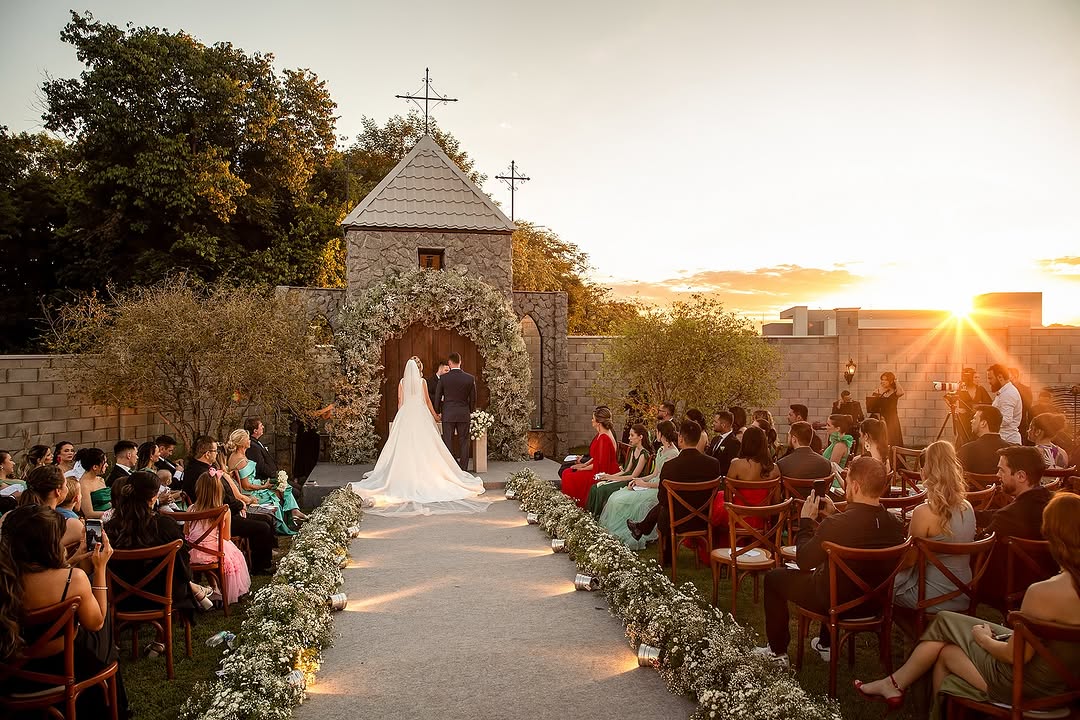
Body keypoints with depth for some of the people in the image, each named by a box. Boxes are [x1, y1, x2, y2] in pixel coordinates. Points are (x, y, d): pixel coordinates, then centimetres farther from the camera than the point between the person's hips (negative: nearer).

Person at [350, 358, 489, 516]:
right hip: (420, 414, -1)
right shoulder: (422, 381, 2)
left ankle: (407, 474, -2)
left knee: (405, 445, 1)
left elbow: (400, 400, 5)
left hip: (405, 414, 1)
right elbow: (427, 400, 6)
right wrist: (434, 414, 18)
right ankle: (424, 472, 1)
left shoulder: (402, 382, 4)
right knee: (423, 444, 2)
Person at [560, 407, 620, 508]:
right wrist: (584, 464, 9)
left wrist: (583, 468, -12)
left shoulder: (604, 438, -23)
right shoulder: (601, 434, 8)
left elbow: (601, 464, -23)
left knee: (569, 477, -14)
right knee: (567, 472, 6)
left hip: (605, 473, -10)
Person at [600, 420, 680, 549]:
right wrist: (638, 480, 2)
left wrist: (644, 484, -12)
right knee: (615, 497, -5)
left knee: (623, 502, -20)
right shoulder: (661, 450, 15)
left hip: (661, 490, -9)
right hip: (654, 484, 9)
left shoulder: (673, 454, -14)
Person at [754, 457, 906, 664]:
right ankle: (826, 645, 44)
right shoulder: (896, 524, -14)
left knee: (773, 577, 14)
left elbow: (803, 561, -16)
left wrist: (806, 521, -6)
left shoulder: (835, 525, -32)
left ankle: (778, 652, 27)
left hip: (836, 602, -6)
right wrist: (835, 515, 8)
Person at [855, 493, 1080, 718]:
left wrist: (985, 639, -2)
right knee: (944, 621, 15)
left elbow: (1016, 655, -21)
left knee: (943, 649, 16)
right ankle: (895, 683, 27)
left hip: (1026, 685, -7)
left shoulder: (1043, 593, -31)